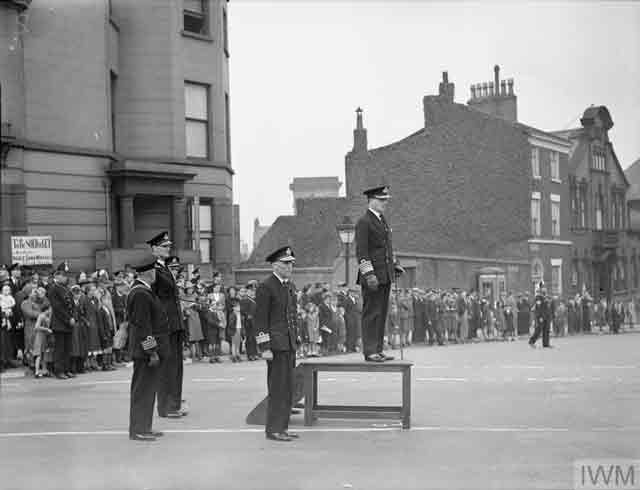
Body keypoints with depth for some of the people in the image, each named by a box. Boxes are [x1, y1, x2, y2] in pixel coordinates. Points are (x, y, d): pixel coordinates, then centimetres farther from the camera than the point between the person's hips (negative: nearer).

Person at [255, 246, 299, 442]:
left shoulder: (290, 286, 16)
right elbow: (261, 320, -13)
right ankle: (273, 429, -1)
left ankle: (282, 427, 18)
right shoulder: (265, 287, -10)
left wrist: (295, 342, 18)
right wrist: (265, 347, -17)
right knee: (278, 387, -7)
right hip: (276, 343, -9)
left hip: (289, 344, 9)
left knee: (287, 388, 11)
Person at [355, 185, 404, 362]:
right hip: (373, 276, -9)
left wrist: (395, 264, 20)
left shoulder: (382, 220, 18)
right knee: (371, 313, -6)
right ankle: (370, 352, -3)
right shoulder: (363, 222, -10)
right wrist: (369, 274, -22)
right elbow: (361, 251, -16)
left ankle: (377, 350, 15)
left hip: (385, 275, 9)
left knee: (382, 313, 10)